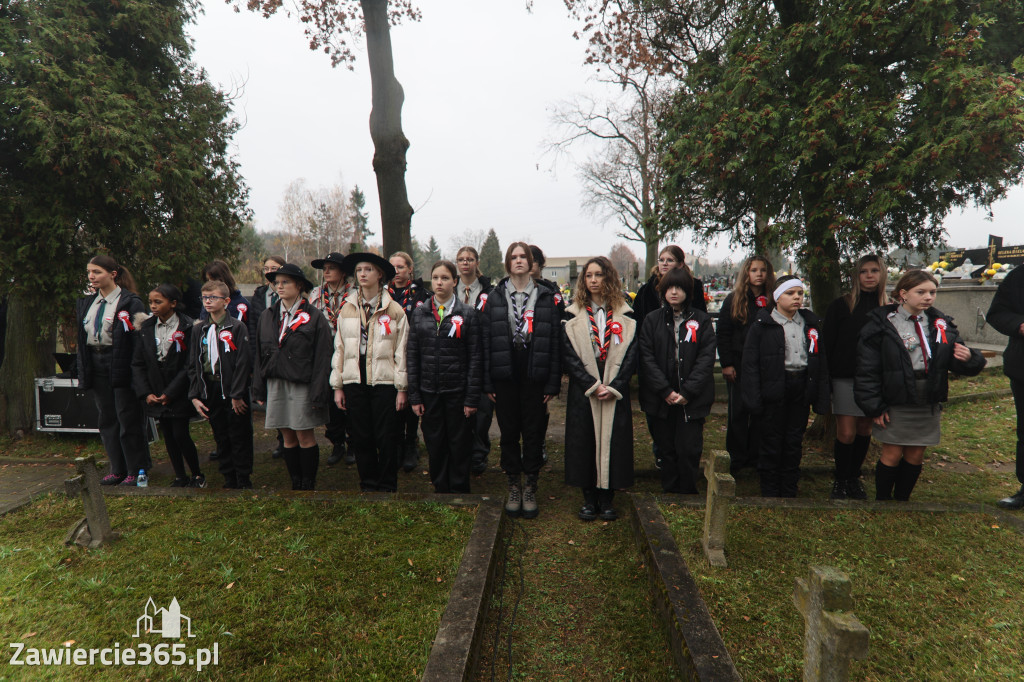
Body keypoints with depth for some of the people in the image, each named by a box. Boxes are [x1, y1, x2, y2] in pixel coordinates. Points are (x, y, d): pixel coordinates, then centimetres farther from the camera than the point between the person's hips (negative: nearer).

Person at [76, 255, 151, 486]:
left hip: (121, 366, -7)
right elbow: (82, 340, 17)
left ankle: (136, 470, 9)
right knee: (107, 420, 12)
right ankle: (118, 469, 23)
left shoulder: (130, 302, -9)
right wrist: (83, 373, 12)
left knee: (129, 420, -1)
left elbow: (140, 337, -14)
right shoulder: (87, 303, 13)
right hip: (97, 368, 7)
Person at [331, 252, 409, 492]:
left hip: (384, 381, -3)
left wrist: (402, 388, -5)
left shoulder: (394, 310, 0)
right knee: (361, 437, 8)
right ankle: (368, 485, 24)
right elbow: (339, 349, 11)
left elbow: (402, 351, -2)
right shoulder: (347, 309, 11)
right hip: (354, 381, 3)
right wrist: (337, 385, 6)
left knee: (386, 438, 1)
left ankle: (387, 487, 17)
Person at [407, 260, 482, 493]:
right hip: (429, 391, 2)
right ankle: (440, 488, 30)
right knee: (435, 444, 11)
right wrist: (414, 395, 0)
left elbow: (475, 357, -3)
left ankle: (459, 490, 26)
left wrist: (472, 397, -8)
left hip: (458, 391, -2)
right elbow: (411, 355, 5)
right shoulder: (419, 314, 6)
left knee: (460, 445, 8)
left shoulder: (467, 313, -1)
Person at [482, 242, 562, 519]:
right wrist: (487, 382, -2)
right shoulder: (495, 297, 5)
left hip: (534, 374, -1)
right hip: (504, 374, 1)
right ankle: (514, 486, 24)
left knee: (533, 431, 6)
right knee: (509, 431, 9)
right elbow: (486, 340, 3)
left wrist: (553, 382, -5)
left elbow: (555, 341, 0)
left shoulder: (546, 297, 3)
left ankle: (531, 488, 21)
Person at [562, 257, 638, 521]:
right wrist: (593, 386, -13)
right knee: (584, 443, 4)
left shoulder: (624, 315, 5)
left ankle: (607, 499, 18)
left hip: (616, 393, 1)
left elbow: (630, 355, 0)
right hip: (582, 391, 0)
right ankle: (589, 498, 18)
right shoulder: (573, 315, 3)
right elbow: (569, 355, -4)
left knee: (613, 442, 4)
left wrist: (613, 386, -11)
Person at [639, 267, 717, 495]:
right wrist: (666, 391, -11)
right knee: (666, 449, 9)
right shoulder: (652, 320, 6)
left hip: (693, 399, -1)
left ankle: (689, 494, 16)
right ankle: (669, 493, 24)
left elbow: (707, 358, -2)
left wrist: (688, 392, -11)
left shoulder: (702, 320, 5)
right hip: (661, 399, 1)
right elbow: (646, 358, -2)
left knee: (689, 449, -2)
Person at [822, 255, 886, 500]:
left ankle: (854, 478, 27)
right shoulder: (840, 305, -1)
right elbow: (827, 343, -4)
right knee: (846, 433, -4)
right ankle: (840, 481, 13)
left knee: (864, 430, 11)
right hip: (845, 378, -3)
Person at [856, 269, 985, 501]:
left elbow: (954, 361, 9)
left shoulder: (940, 324, 6)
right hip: (894, 404, -4)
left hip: (928, 404, 5)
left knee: (915, 456, 13)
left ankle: (902, 500, 29)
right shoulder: (882, 324, -10)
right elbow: (867, 370, -12)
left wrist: (968, 358, -15)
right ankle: (881, 500, 22)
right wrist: (874, 407, -13)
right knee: (892, 455, 4)